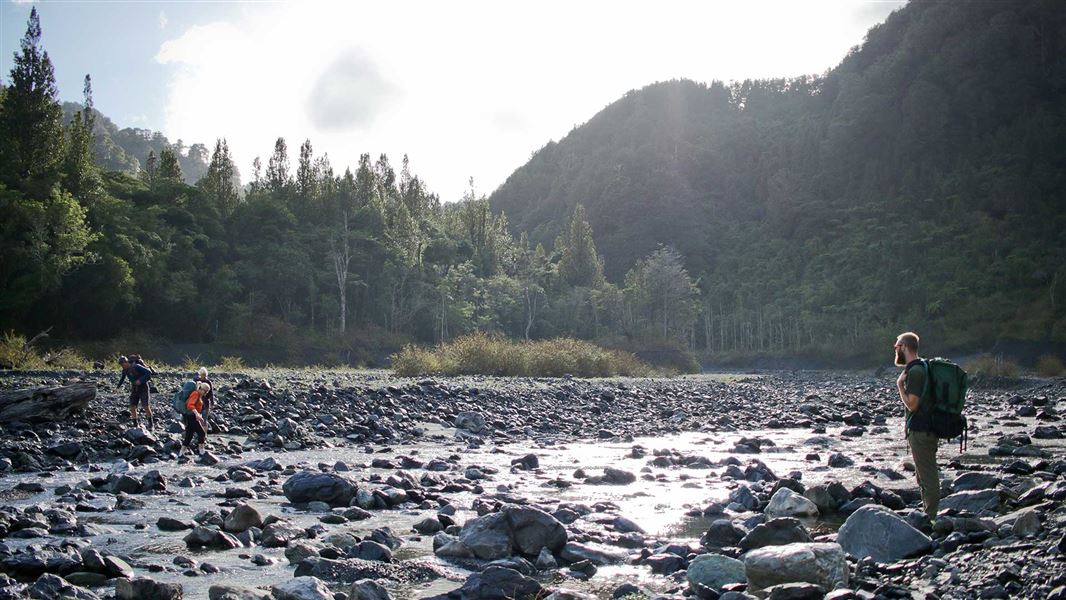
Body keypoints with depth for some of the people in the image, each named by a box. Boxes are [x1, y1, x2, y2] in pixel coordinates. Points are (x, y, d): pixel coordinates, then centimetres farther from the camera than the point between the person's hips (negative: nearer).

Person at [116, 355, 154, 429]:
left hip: (143, 387, -6)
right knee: (132, 407, -2)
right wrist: (118, 386, 13)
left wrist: (141, 380, -30)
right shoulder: (125, 370, 0)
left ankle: (151, 424, -5)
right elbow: (122, 378, 20)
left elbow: (149, 372, -24)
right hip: (134, 389, 6)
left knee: (146, 406, -13)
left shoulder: (137, 367, -21)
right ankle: (136, 424, 9)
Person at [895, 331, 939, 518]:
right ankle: (929, 515, 26)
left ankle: (930, 518, -1)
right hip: (925, 428, 11)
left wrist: (900, 385, -11)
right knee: (925, 475, 18)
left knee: (927, 477, -5)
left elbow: (912, 404, -21)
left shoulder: (915, 371, -18)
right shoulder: (921, 367, 14)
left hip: (920, 431, -11)